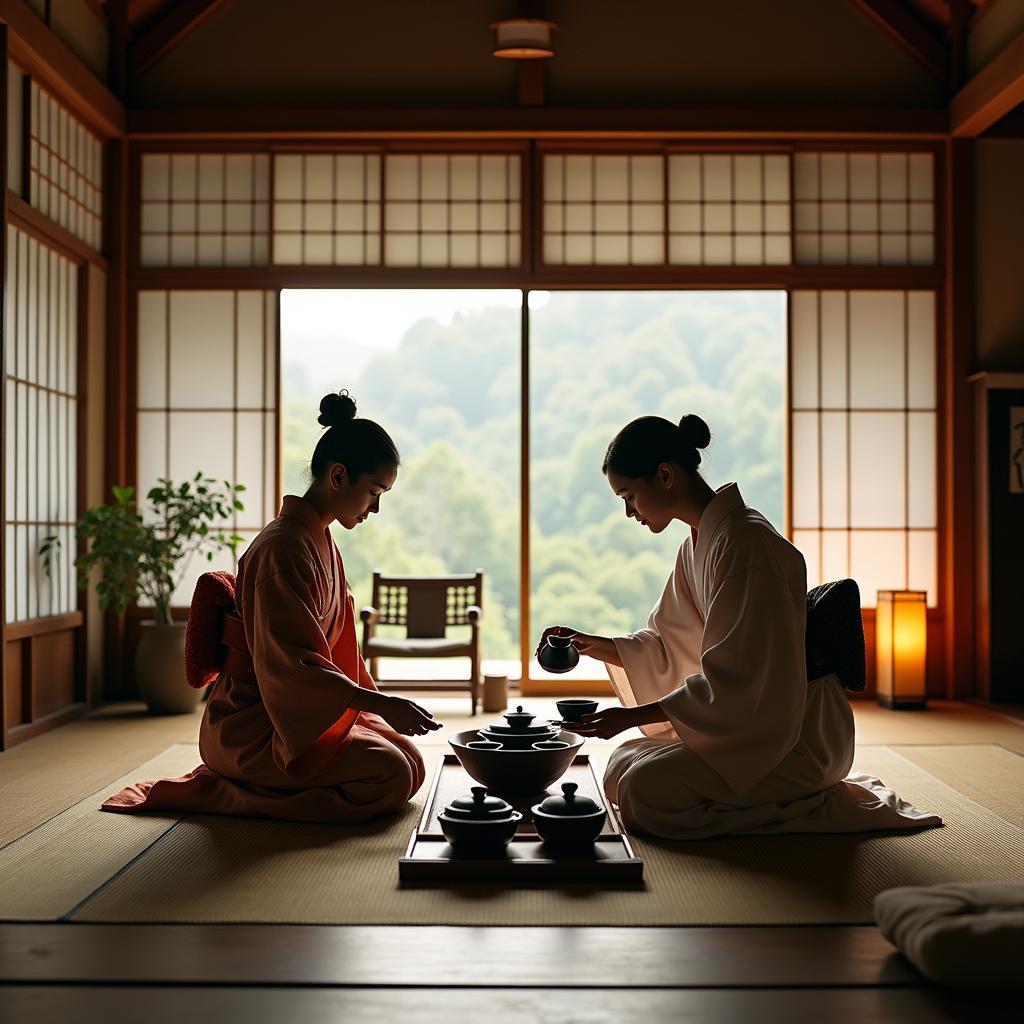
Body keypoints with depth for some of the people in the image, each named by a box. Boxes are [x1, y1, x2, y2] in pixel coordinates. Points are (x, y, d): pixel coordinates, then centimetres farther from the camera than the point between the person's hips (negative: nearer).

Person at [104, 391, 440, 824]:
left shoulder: (321, 543, 12)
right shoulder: (283, 548, -20)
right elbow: (294, 666, -26)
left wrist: (375, 709, 12)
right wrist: (383, 704, -29)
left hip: (297, 715, 10)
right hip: (252, 729, -10)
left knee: (411, 760, 4)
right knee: (390, 776, -21)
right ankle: (222, 792, -9)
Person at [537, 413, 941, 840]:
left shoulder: (743, 542, -22)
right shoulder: (697, 547, 9)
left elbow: (730, 680, -25)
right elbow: (667, 646, 17)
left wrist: (630, 716, -22)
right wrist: (591, 644, 4)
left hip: (797, 736, -10)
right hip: (748, 720, 10)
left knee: (646, 789, -21)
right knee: (623, 765, 5)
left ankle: (814, 805, -7)